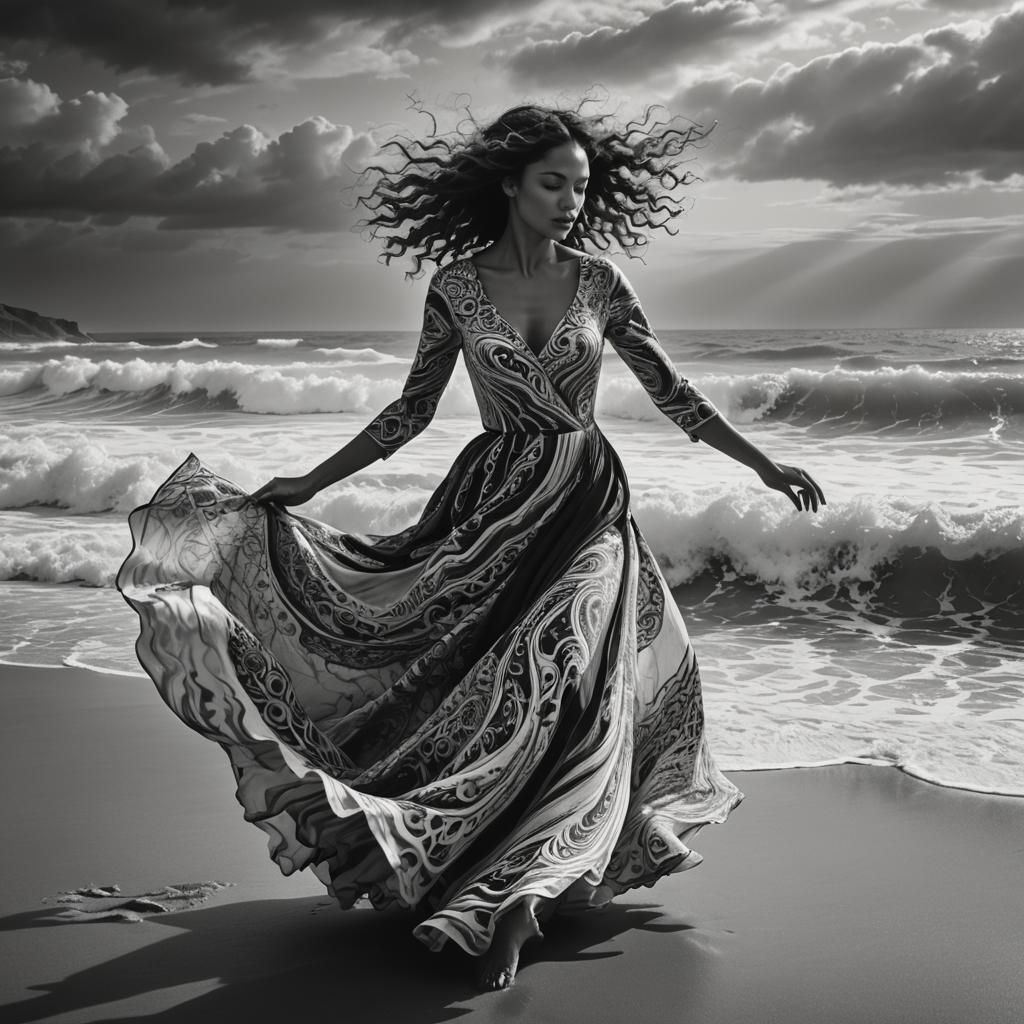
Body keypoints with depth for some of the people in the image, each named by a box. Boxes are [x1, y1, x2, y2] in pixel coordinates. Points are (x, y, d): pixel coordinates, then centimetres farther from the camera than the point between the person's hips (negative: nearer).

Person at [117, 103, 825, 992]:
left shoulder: (597, 279, 3)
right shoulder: (457, 285, 1)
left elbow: (670, 392, 8)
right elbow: (412, 411, 8)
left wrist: (764, 465, 5)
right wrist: (306, 485, 6)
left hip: (585, 508, 0)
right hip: (492, 506, 0)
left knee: (566, 686, -11)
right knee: (483, 689, -6)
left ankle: (517, 899, -9)